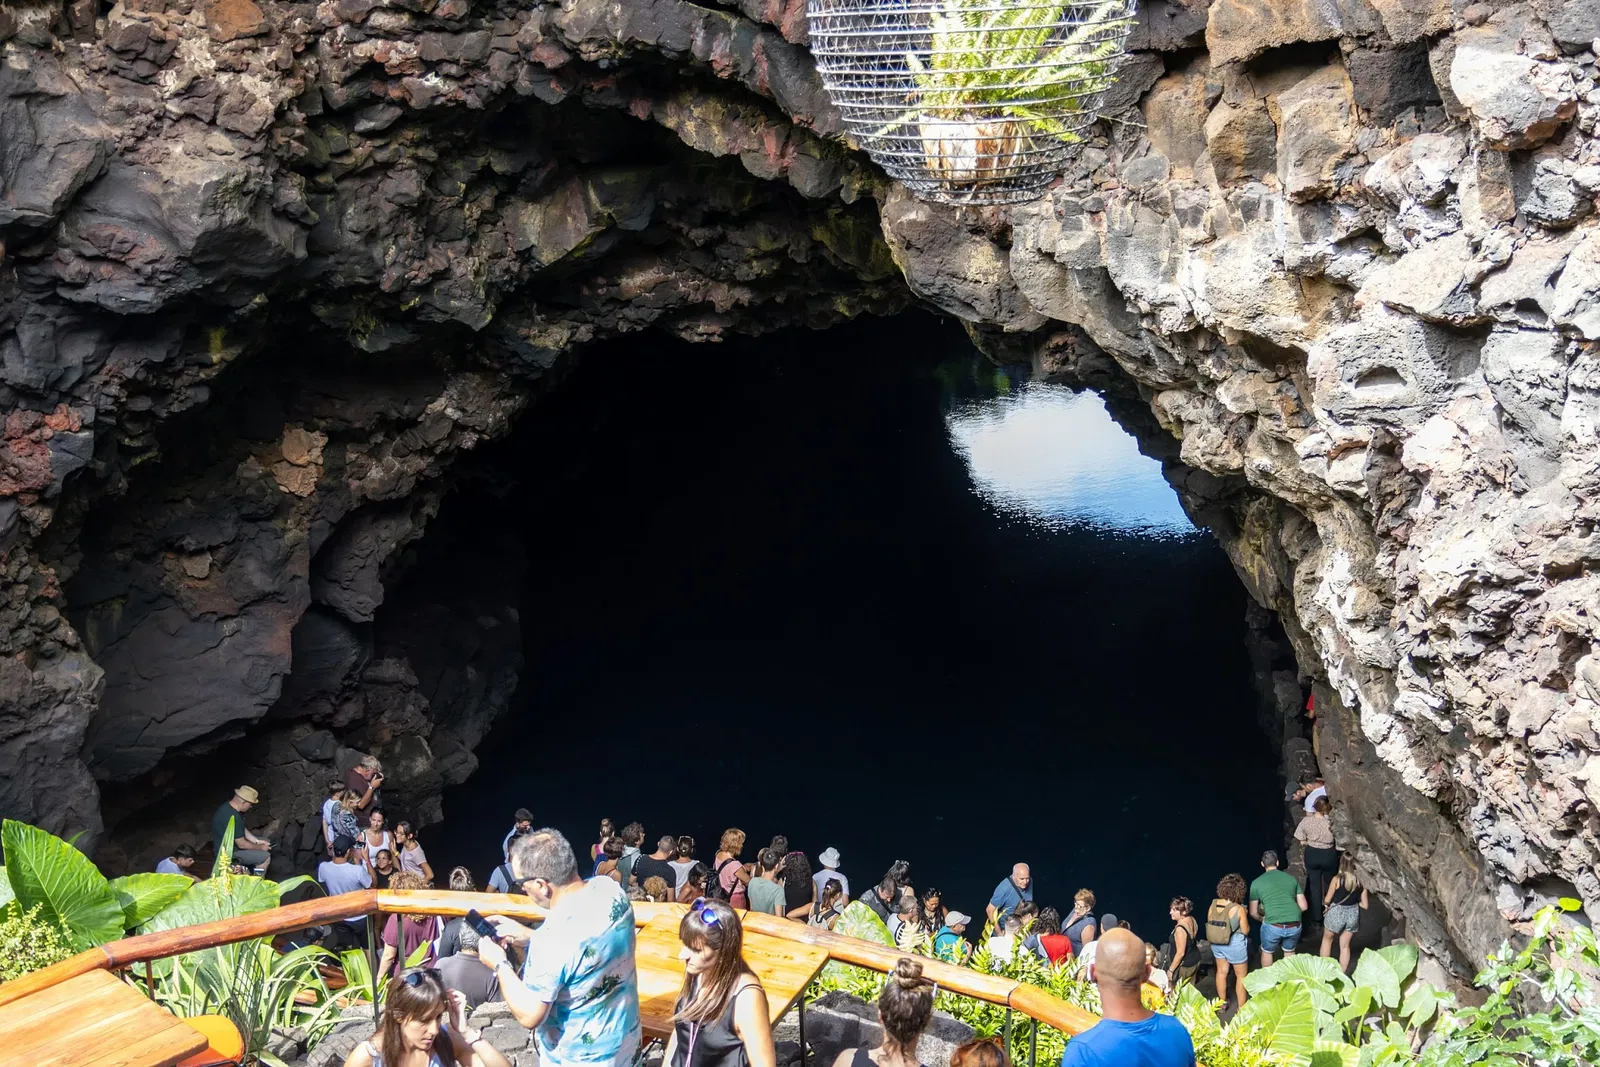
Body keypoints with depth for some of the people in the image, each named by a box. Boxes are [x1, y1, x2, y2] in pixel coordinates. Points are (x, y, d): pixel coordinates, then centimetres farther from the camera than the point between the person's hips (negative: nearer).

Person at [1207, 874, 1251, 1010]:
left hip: (1216, 943, 5)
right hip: (1234, 944, -5)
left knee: (1221, 971, 23)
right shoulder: (1239, 909, -24)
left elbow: (1209, 923, 1)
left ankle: (1222, 1002, 37)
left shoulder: (1213, 904, -10)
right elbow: (1245, 931, -13)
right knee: (1241, 976, 14)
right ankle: (1242, 1007, 23)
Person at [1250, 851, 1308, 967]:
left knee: (1267, 952, 26)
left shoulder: (1257, 883, 8)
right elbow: (1303, 906, 16)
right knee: (1289, 951, 30)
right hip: (1295, 925, 3)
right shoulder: (1291, 878, 15)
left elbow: (1253, 913, 11)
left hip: (1273, 926, -3)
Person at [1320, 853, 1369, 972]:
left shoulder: (1337, 879, -16)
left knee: (1327, 939, 22)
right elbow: (1364, 905, -2)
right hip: (1353, 914, 3)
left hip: (1336, 913, -3)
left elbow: (1327, 900, -9)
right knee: (1345, 946, 18)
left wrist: (1324, 901, 13)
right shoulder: (1361, 882, -7)